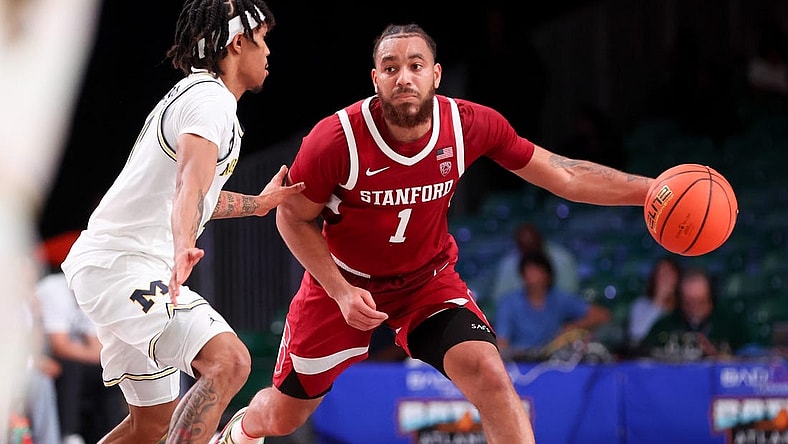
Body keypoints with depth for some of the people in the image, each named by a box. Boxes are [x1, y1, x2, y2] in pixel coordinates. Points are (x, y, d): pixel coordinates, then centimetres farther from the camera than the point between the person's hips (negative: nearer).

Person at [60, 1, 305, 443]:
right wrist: (184, 247, -51)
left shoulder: (192, 94, 20)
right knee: (228, 361, -27)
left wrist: (259, 202, 45)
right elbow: (191, 181, -34)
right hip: (123, 264, -11)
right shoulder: (211, 100, -13)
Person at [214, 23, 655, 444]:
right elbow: (293, 218, -11)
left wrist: (649, 189, -18)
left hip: (428, 278, 1)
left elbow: (565, 177, -11)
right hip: (343, 281, -1)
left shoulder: (471, 125, -21)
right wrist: (341, 292, -20)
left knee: (488, 373, -25)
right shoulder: (336, 140, -28)